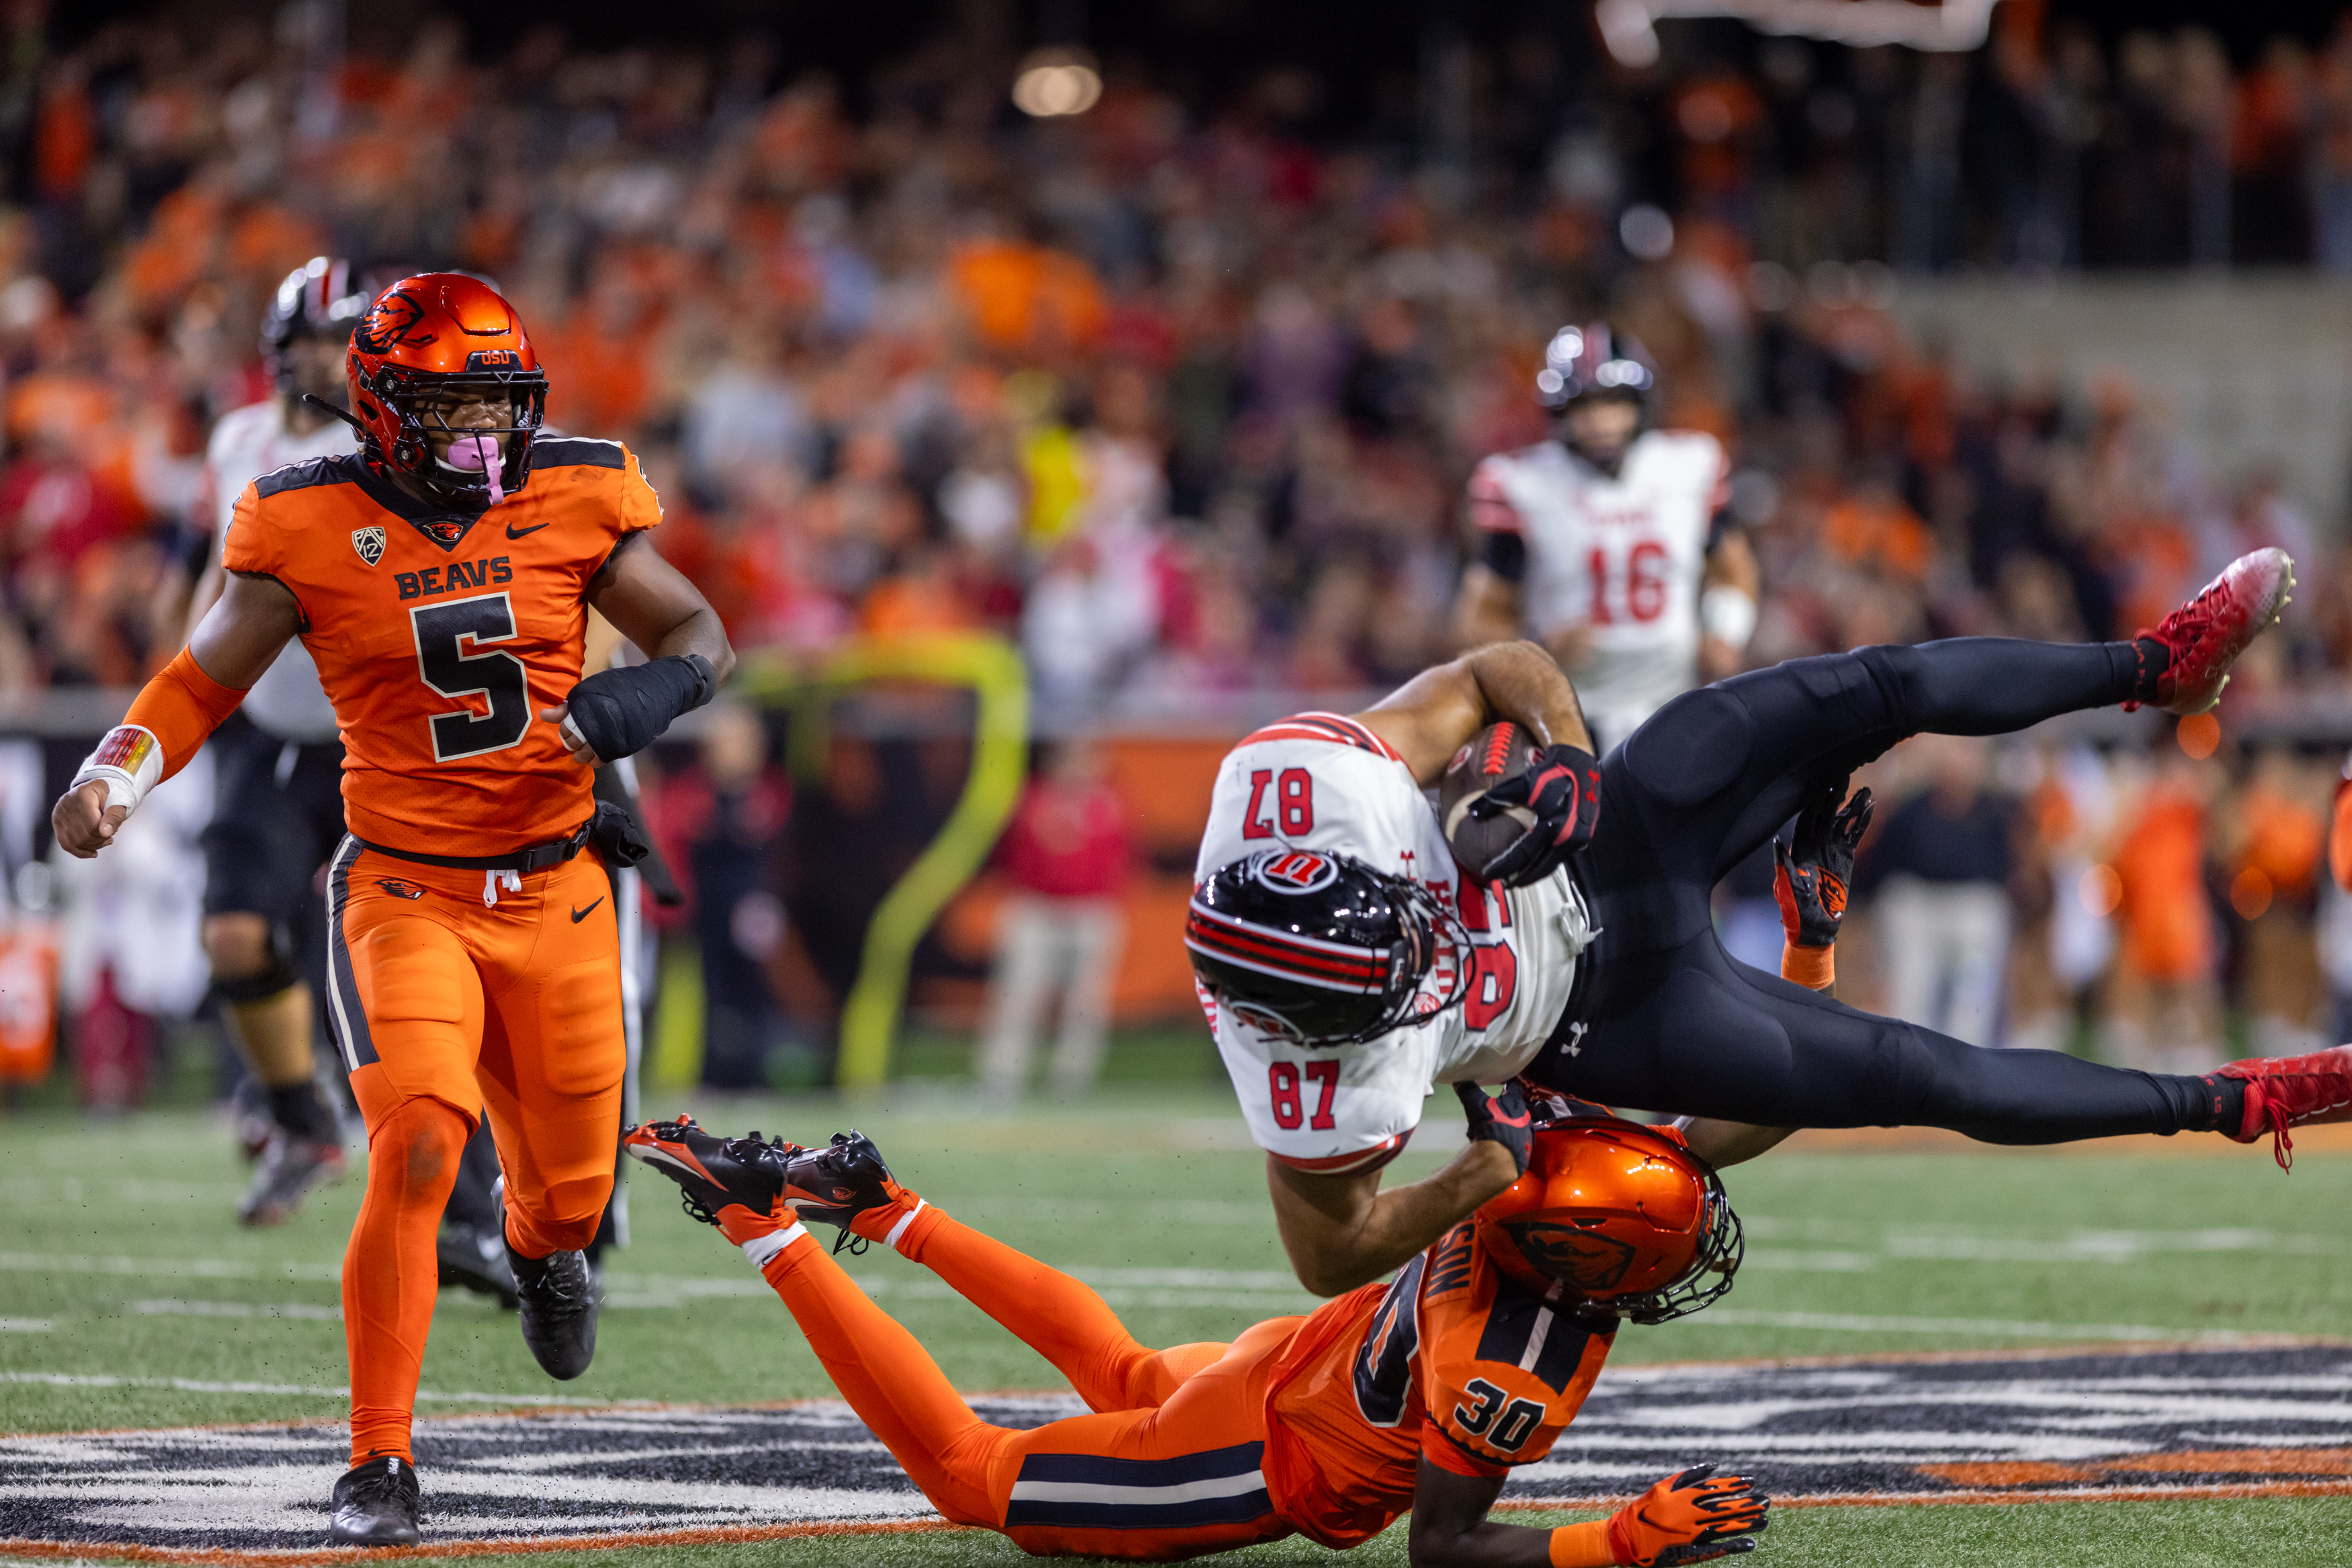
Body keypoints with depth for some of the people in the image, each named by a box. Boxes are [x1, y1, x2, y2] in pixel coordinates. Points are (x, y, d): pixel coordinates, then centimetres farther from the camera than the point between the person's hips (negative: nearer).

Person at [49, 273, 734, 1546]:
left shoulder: (570, 500, -1)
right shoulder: (313, 531, -7)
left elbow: (698, 635, 7)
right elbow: (206, 677, 3)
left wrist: (645, 693, -15)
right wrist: (117, 773, -14)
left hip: (555, 891, 3)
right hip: (406, 894, -3)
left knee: (570, 1180, 11)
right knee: (419, 1145, -23)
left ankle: (542, 1247, 53)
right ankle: (379, 1464, -12)